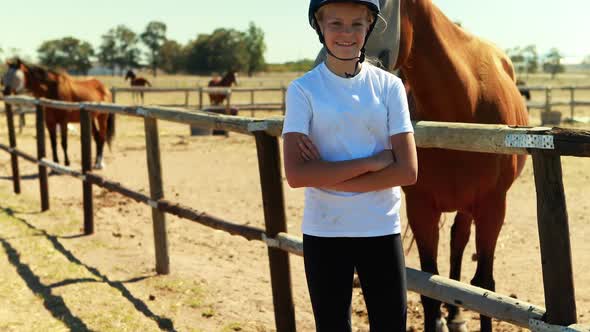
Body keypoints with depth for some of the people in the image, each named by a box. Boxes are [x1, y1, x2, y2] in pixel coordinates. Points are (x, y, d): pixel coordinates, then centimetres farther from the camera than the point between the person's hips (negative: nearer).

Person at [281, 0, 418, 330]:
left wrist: (328, 175, -15)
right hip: (324, 232, 0)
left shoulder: (389, 86, -1)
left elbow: (408, 170, -9)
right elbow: (296, 174, -14)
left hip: (382, 229, 1)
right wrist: (372, 161, -17)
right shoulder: (303, 89, -4)